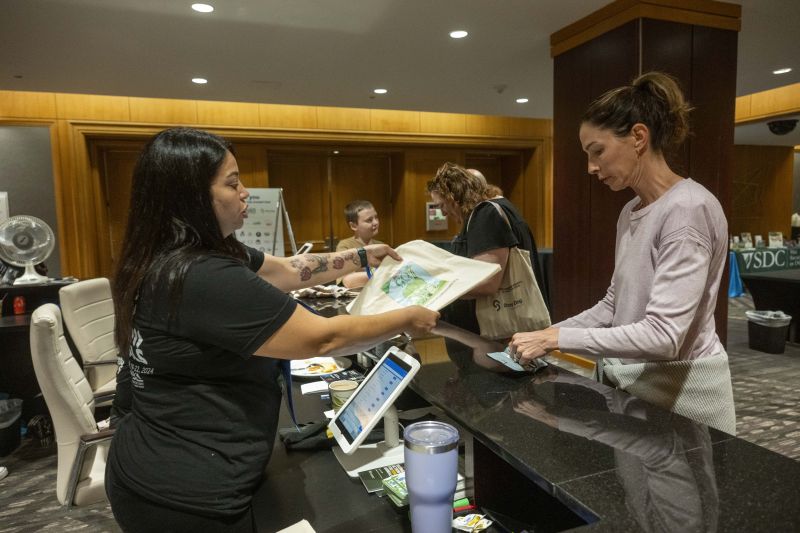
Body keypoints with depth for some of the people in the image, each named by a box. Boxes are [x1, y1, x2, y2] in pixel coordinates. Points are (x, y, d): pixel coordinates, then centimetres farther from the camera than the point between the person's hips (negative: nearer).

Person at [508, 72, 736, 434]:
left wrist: (557, 338, -24)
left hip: (681, 394, -8)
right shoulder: (630, 212, 7)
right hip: (630, 383, 8)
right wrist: (548, 334, 0)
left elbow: (662, 335, -27)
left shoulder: (688, 210, -21)